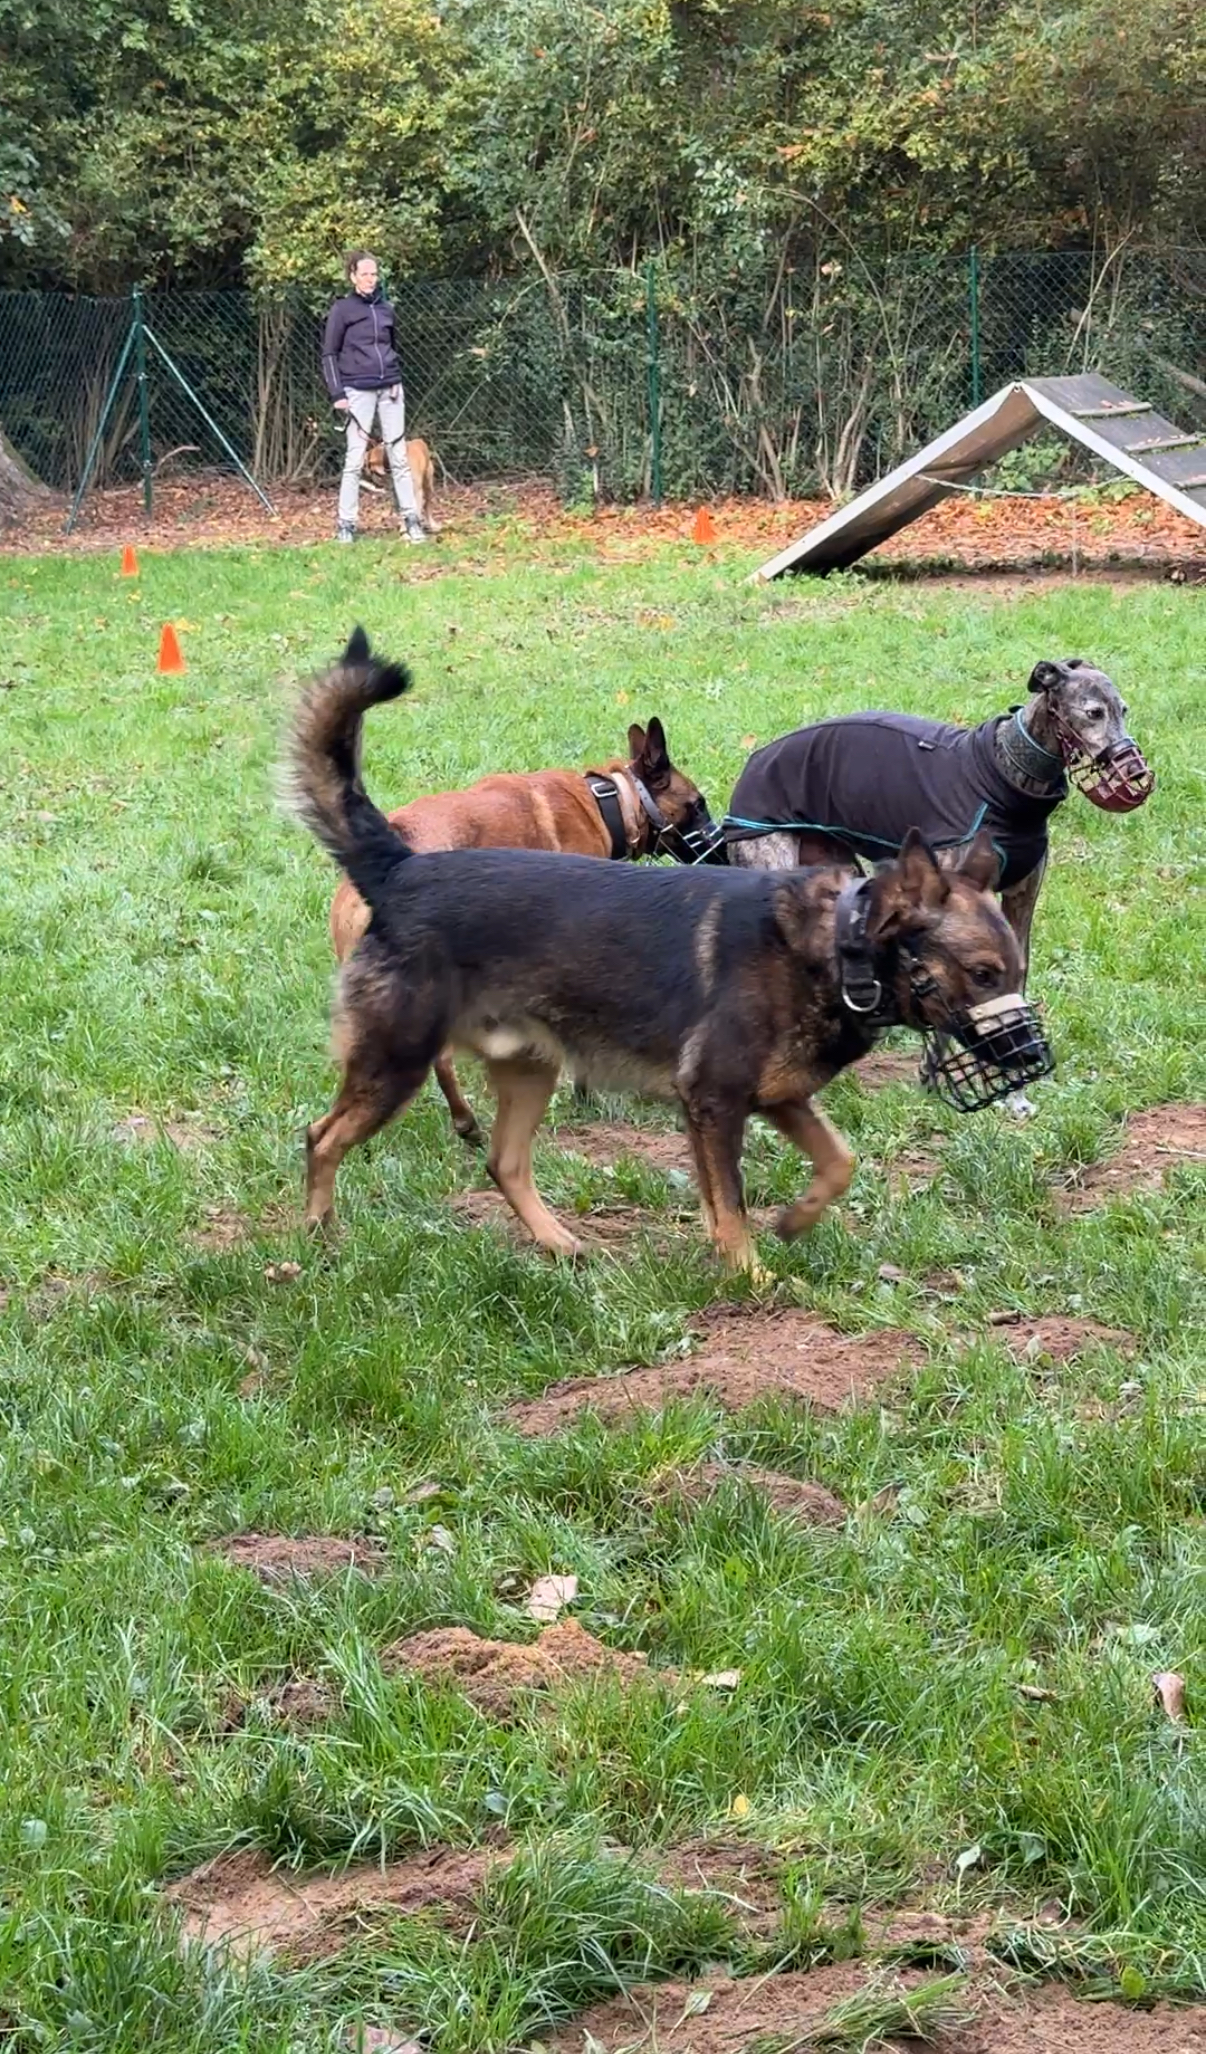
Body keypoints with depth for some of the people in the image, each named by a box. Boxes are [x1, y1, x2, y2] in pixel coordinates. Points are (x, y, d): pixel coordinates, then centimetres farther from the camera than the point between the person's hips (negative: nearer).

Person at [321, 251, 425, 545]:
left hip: (390, 389, 4)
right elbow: (329, 354, -1)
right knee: (355, 459, -5)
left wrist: (396, 381, 13)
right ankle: (346, 524, 0)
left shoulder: (385, 308, 12)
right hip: (358, 391, -4)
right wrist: (337, 394, -8)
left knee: (399, 457, 3)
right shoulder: (342, 309, -1)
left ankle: (411, 518, 6)